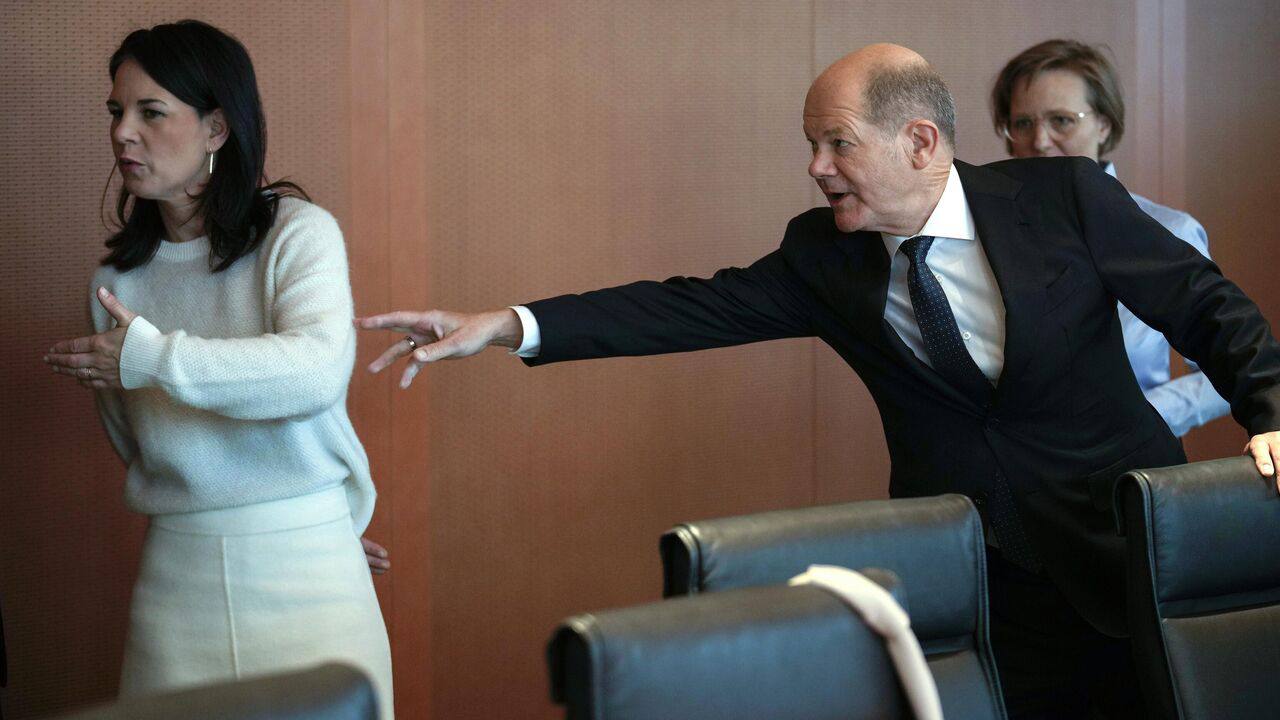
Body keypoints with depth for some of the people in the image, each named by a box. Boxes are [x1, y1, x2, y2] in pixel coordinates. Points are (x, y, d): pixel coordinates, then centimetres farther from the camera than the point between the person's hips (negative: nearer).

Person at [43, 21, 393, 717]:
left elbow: (319, 368, -23)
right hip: (176, 574, 4)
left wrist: (155, 358, -18)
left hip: (303, 567, -4)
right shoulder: (117, 275, 8)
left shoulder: (298, 232, -5)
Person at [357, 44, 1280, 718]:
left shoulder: (1064, 196, -8)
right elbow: (696, 308, -7)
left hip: (1132, 553, -1)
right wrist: (507, 325, -16)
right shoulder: (825, 255, -1)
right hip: (978, 585, 2)